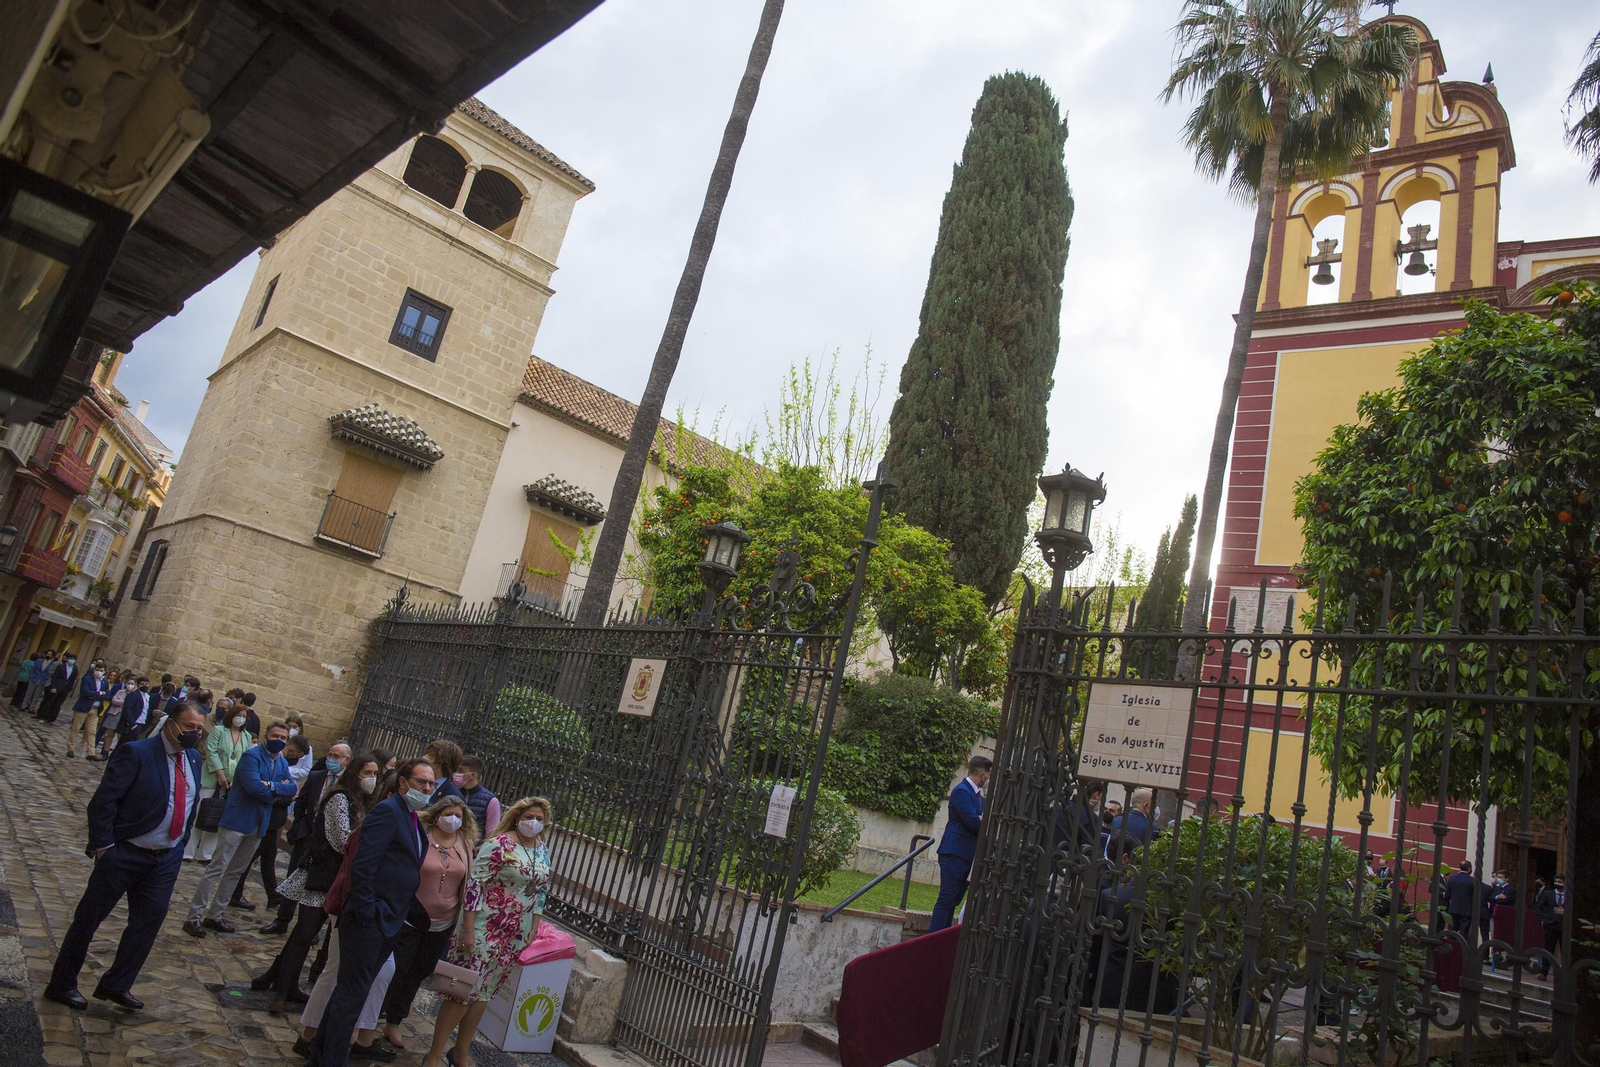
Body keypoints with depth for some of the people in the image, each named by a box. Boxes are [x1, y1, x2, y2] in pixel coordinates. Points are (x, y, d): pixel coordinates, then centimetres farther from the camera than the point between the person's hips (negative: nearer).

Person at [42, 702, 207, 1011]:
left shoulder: (193, 758, 5)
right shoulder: (136, 753, -16)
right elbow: (102, 801, -17)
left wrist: (179, 844, 11)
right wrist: (103, 846, -16)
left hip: (165, 859, 6)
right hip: (124, 855, -6)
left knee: (149, 921, 9)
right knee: (88, 918, 8)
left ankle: (116, 985, 23)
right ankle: (62, 985, 25)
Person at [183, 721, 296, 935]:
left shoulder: (282, 763, 12)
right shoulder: (251, 755, -13)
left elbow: (292, 788, 2)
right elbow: (254, 786, -25)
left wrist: (271, 785, -16)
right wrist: (277, 791, -8)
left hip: (258, 824, 8)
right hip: (237, 819, -8)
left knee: (235, 872, 13)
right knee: (217, 869, -6)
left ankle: (214, 916, 21)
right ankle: (194, 917, 0)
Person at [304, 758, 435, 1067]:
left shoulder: (412, 818, 12)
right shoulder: (387, 811, -16)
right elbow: (362, 866, -22)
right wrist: (365, 913, -21)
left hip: (388, 924, 9)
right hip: (369, 921, -9)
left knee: (350, 992, 19)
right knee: (351, 995, 1)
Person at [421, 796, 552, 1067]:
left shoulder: (543, 851, 6)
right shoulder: (500, 844, -15)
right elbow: (474, 883, -18)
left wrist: (534, 927, 10)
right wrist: (468, 929, -19)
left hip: (516, 934, 6)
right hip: (485, 927, -6)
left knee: (483, 994, 14)